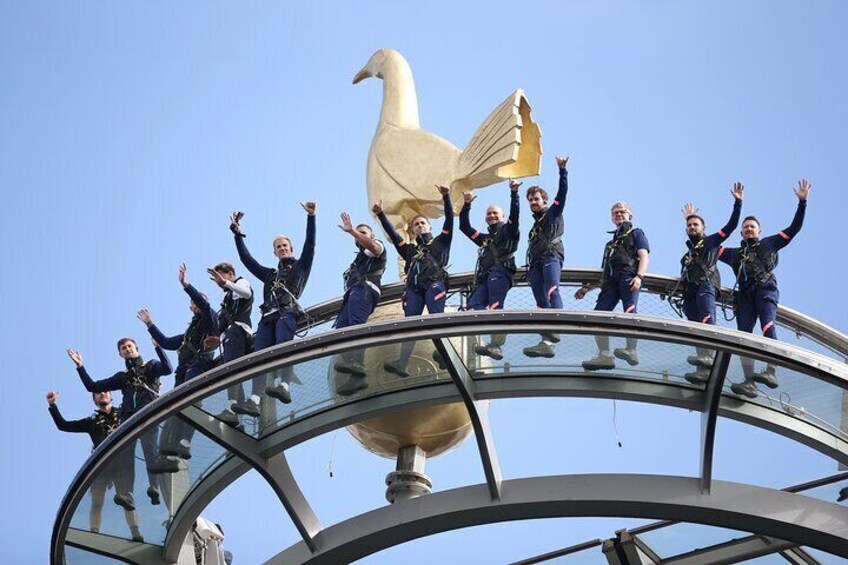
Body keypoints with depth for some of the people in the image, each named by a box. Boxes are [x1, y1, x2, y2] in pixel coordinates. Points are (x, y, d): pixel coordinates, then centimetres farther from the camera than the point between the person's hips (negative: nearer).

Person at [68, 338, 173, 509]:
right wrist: (80, 367, 21)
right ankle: (127, 495, -28)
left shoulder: (150, 366, 18)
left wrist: (158, 347, -12)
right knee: (125, 455, -15)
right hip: (128, 418, 4)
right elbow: (93, 386, 28)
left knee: (150, 451, -22)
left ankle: (155, 489, -33)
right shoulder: (122, 377, 29)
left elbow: (168, 369, -4)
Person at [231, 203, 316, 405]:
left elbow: (309, 245, 12)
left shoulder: (300, 266, 25)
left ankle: (285, 387, -51)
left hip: (288, 311, -4)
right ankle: (254, 400, -32)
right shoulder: (270, 274, 37)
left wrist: (311, 217, 3)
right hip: (268, 316, 4)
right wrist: (237, 234, 31)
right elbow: (246, 259, 34)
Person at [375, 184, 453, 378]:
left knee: (436, 316, -25)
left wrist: (446, 197, 1)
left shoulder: (440, 243, 26)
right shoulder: (410, 249, 36)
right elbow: (392, 233, 27)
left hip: (435, 283, -3)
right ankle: (402, 363, -27)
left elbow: (449, 220, 14)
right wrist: (380, 215, 17)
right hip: (414, 287, 3)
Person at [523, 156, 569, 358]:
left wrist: (563, 171, -7)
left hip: (551, 257, -7)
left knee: (552, 291, -30)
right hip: (536, 263, 7)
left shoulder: (553, 213, 16)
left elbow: (563, 191, 3)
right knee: (541, 303, -7)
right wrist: (529, 267, 22)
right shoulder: (535, 224, 34)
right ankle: (546, 342, -18)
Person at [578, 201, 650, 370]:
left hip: (628, 276, -6)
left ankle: (631, 351, -36)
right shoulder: (610, 243, 38)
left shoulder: (636, 233, 21)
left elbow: (644, 256, 4)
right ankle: (604, 356, -21)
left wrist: (639, 276, -15)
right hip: (611, 280, 6)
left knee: (629, 311, -28)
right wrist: (587, 288, 25)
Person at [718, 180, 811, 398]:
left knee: (768, 326, -28)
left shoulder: (768, 244, 25)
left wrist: (802, 202, 13)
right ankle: (749, 382, -26)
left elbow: (794, 228, 21)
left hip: (765, 289, -3)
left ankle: (771, 372, -42)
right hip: (745, 294, 3)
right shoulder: (734, 253, 33)